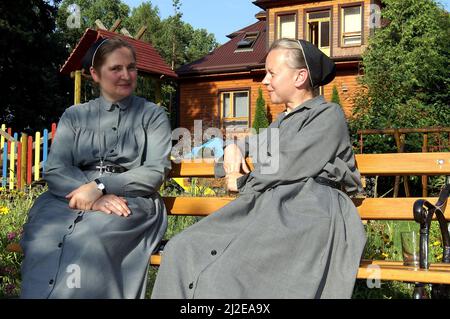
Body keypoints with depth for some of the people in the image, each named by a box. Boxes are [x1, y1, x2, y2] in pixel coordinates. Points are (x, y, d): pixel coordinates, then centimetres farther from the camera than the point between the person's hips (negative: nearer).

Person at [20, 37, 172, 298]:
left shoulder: (153, 115, 12)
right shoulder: (74, 116, 18)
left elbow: (156, 172, 0)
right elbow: (55, 169, 5)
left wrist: (100, 185, -14)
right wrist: (93, 197, -15)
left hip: (131, 200, -2)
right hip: (69, 199, 2)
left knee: (89, 239, -36)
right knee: (45, 239, -33)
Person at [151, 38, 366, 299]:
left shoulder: (328, 116, 4)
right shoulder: (283, 121, 29)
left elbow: (289, 166, -8)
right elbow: (254, 143, 46)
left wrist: (242, 182, 5)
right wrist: (235, 148, 22)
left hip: (304, 212, -8)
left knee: (225, 276, -34)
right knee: (181, 250, -17)